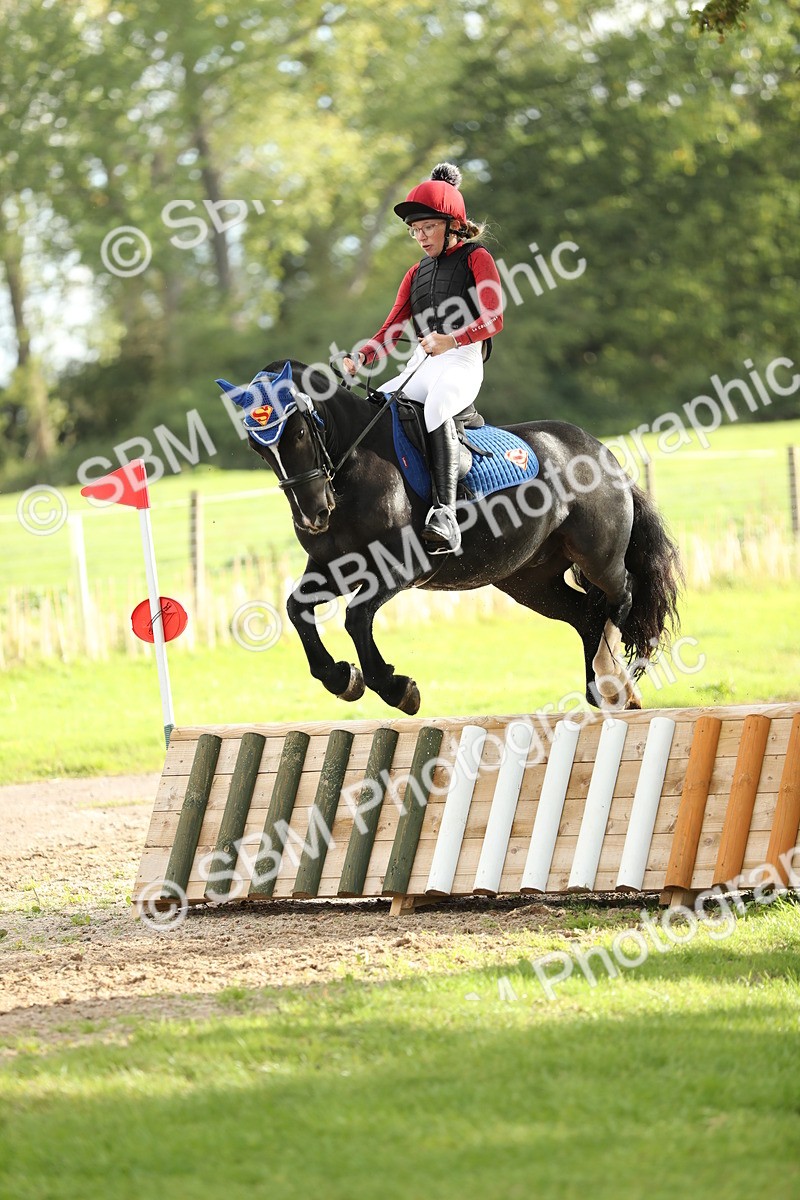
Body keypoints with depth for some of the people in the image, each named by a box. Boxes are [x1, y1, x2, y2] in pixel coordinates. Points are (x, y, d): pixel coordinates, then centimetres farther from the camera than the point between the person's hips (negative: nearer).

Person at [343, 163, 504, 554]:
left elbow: (493, 319, -9)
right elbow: (393, 329, 16)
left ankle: (445, 513, -51)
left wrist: (451, 339, -27)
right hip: (420, 366, 8)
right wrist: (363, 356, -5)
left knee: (436, 406, -38)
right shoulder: (416, 273, 24)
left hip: (462, 363, -8)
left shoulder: (476, 258, 3)